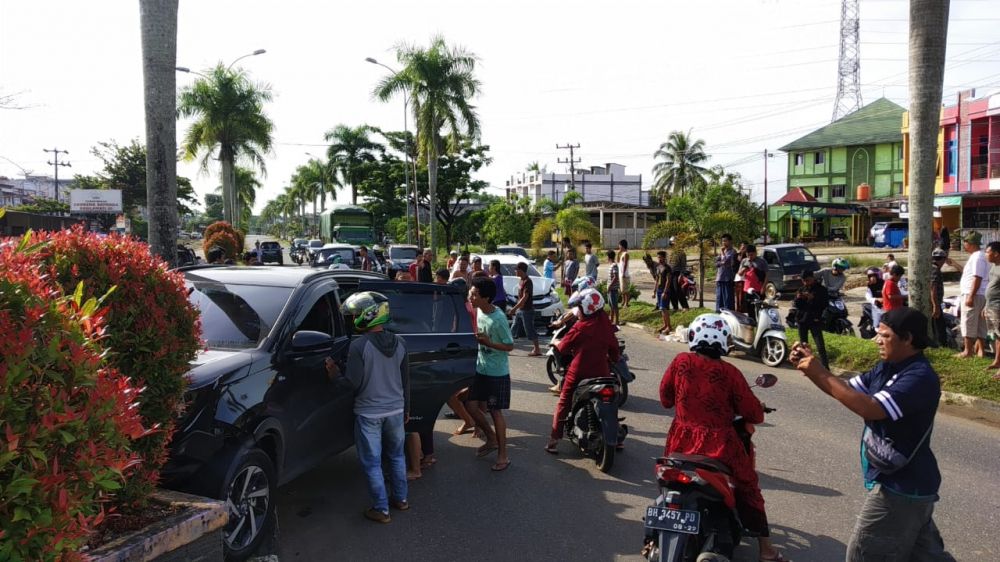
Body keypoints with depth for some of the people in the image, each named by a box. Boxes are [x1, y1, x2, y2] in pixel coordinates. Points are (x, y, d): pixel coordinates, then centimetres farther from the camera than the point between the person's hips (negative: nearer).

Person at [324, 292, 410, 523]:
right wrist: (406, 408, 18)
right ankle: (401, 499, 32)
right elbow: (406, 381, 7)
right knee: (396, 455, 22)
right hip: (396, 410, 5)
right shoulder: (399, 343, -1)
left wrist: (334, 371, -1)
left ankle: (381, 510, 14)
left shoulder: (359, 346, -19)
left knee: (372, 463, 8)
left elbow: (353, 384, -18)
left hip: (368, 414, -5)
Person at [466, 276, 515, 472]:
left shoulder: (498, 319, -23)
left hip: (497, 373, -7)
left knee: (495, 412, 1)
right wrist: (476, 337, 1)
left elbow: (510, 346, -17)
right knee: (471, 406, 9)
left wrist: (488, 342, -27)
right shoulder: (479, 311, 1)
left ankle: (503, 455, 15)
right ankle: (491, 439, 31)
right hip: (481, 370, 8)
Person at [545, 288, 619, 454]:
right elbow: (615, 349, 11)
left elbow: (563, 348, -6)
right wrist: (612, 361, 29)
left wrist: (555, 343, 14)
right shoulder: (606, 325, 2)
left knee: (563, 405, 7)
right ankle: (615, 438, 27)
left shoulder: (580, 327, -13)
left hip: (578, 374, -4)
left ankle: (553, 441, 4)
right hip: (601, 373, 4)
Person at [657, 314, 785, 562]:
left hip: (681, 443, 3)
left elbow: (665, 398, 7)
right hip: (719, 445, -2)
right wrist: (756, 411, 15)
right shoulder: (729, 373, -14)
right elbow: (754, 413, -8)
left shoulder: (680, 362, -7)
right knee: (748, 487, 18)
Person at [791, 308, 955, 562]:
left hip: (901, 487, -9)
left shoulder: (920, 377, -24)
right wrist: (811, 367, -9)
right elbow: (845, 390, 8)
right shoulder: (886, 369, 5)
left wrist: (822, 374, -30)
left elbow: (870, 408, -33)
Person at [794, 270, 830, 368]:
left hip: (815, 320, -5)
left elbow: (825, 304, -12)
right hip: (802, 320, 5)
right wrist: (798, 299, -11)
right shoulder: (801, 289, 10)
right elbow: (797, 306, 9)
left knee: (820, 346, -11)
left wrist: (813, 298, -23)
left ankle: (825, 368, -12)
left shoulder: (821, 289, -4)